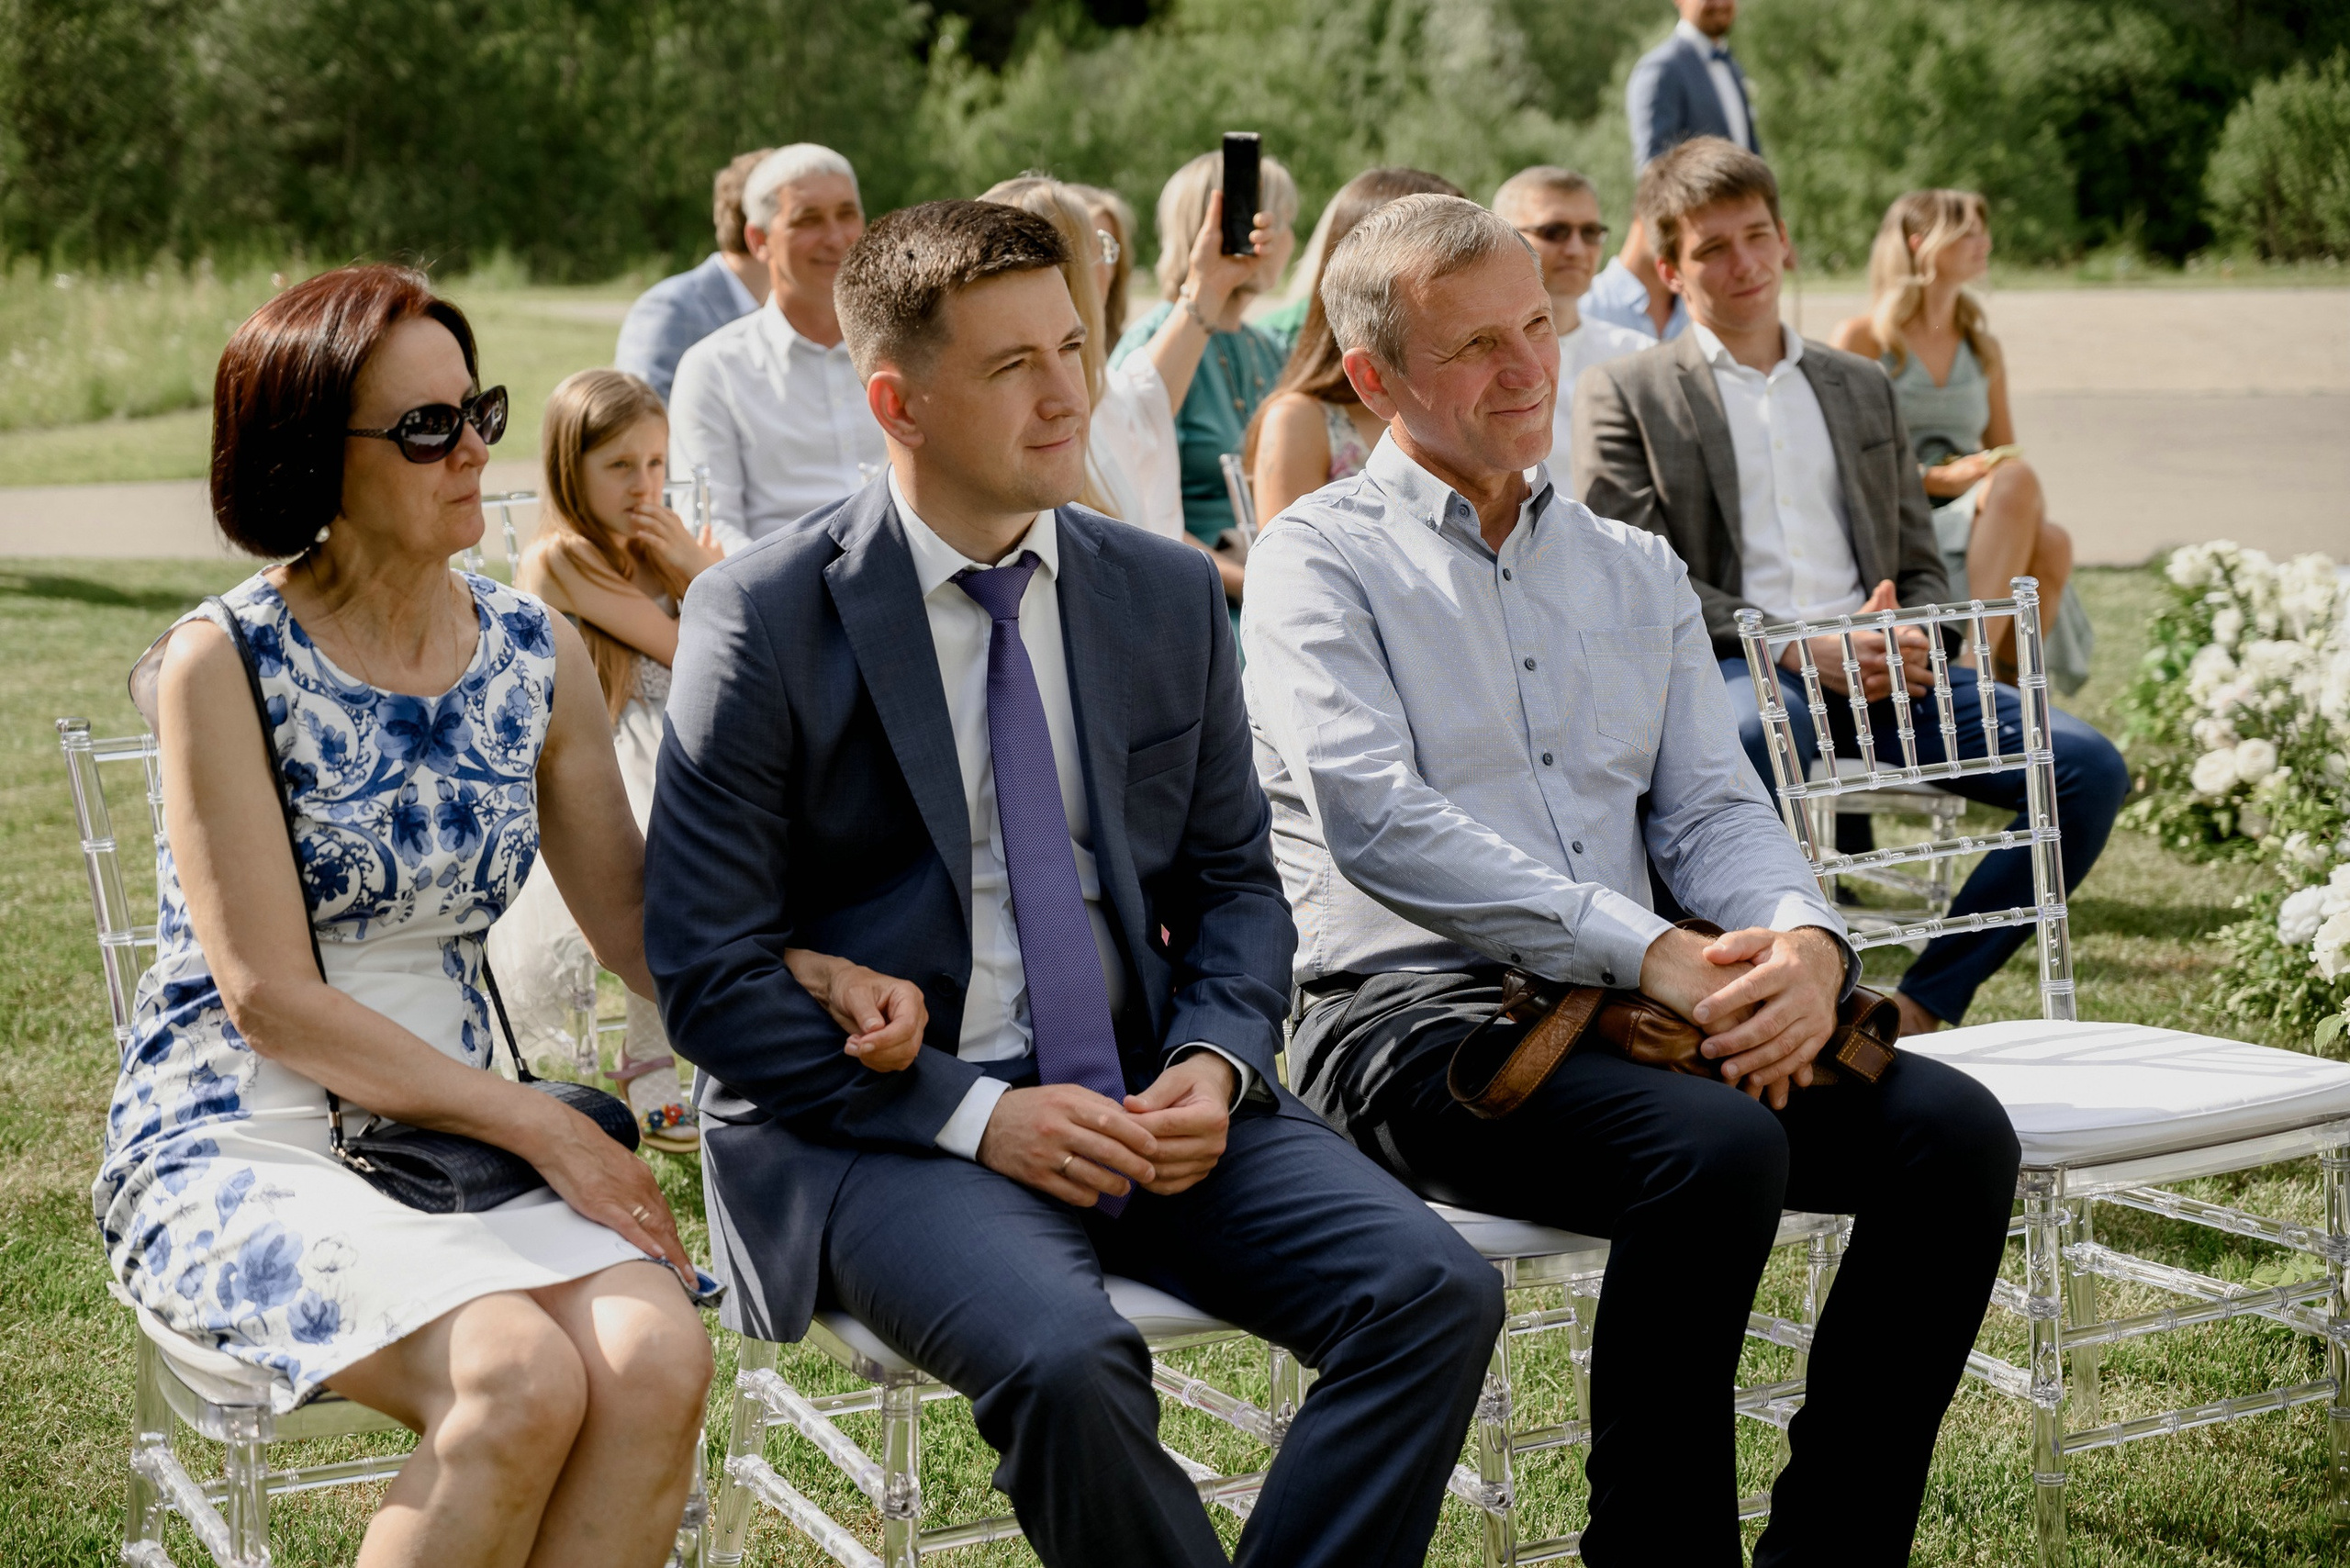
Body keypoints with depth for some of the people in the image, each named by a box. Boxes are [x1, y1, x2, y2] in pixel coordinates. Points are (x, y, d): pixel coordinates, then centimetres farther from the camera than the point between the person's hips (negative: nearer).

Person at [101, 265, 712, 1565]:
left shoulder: (537, 655, 8)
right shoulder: (223, 663, -8)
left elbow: (634, 922, 11)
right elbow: (271, 999, -12)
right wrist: (544, 1128, -15)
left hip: (449, 1130, 5)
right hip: (237, 1143, -5)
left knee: (658, 1359, -26)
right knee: (521, 1382, -31)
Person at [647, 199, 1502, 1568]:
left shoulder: (1171, 595, 9)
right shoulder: (765, 618, -5)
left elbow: (1236, 879, 16)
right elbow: (712, 973, -7)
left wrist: (1216, 1063, -6)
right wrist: (975, 1115, -16)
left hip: (1149, 1095, 5)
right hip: (888, 1120, -4)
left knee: (1437, 1292, -18)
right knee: (1069, 1359, -33)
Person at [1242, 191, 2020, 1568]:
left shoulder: (1637, 572, 21)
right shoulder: (1320, 562, 1)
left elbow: (1712, 806, 12)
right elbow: (1378, 821, -13)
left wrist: (1804, 940, -12)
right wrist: (1648, 951, -20)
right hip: (1415, 1017, -6)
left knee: (1957, 1129, -15)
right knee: (1719, 1148, -32)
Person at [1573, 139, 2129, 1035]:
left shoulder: (1863, 389, 26)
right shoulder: (1622, 396, 9)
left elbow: (1920, 567, 24)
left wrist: (1904, 639, -3)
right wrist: (1798, 649, -16)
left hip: (1876, 670, 5)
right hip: (1726, 671, -5)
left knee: (2089, 768, -15)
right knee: (1754, 733, -43)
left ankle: (1927, 1002, -6)